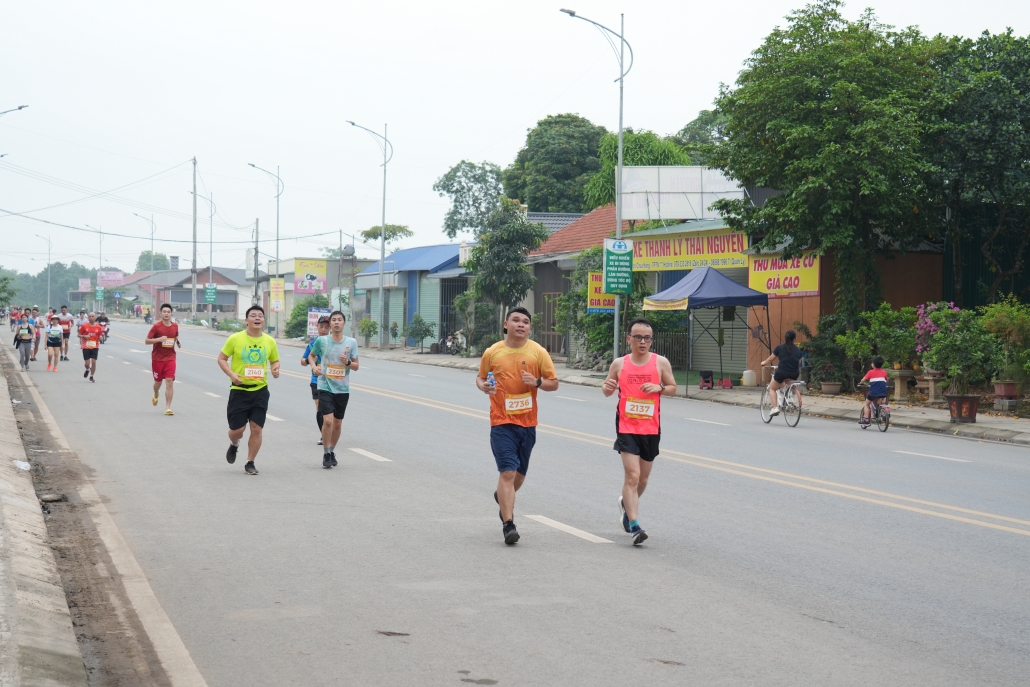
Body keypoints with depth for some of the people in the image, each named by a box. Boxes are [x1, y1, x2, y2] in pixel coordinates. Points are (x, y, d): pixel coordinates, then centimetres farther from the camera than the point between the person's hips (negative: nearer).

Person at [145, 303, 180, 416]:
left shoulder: (175, 326, 3)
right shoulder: (156, 327, -8)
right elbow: (146, 341, -8)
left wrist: (178, 342, 1)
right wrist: (159, 339, -23)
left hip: (170, 358, 2)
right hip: (157, 358, -1)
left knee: (169, 381, -10)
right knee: (158, 381, 12)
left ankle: (168, 408, -9)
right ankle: (156, 395, 49)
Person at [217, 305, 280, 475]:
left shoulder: (269, 341, 3)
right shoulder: (235, 339, -6)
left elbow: (275, 361, 16)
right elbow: (221, 359, 1)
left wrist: (275, 369, -7)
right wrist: (231, 374, -16)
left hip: (260, 390, 2)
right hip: (239, 390, -2)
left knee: (257, 428, -1)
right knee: (237, 428, 0)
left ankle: (250, 463, 13)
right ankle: (233, 445, 36)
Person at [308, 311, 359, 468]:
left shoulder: (351, 342, -1)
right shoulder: (321, 341, -4)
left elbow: (356, 366, 5)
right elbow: (311, 355, 14)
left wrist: (348, 362, -17)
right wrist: (314, 366, -6)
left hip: (343, 389, 2)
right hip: (325, 387, -2)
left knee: (337, 423, 11)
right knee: (328, 420, -16)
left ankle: (332, 451, 31)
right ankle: (326, 453, -1)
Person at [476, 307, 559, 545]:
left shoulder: (538, 352, 1)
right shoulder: (492, 353, 1)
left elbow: (554, 383, 4)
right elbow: (481, 377, 14)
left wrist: (537, 382, -16)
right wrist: (483, 386, -9)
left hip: (527, 423, 3)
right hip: (502, 422, -2)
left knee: (519, 473, 15)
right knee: (507, 472, -13)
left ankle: (503, 498, 47)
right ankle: (508, 524, -12)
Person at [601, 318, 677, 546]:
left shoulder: (661, 362, 0)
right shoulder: (619, 364, 2)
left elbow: (673, 388, 8)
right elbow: (607, 390, 12)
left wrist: (659, 388, -13)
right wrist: (608, 387, -12)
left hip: (651, 428, 2)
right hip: (627, 427, -2)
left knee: (643, 478, 15)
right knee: (632, 476, -14)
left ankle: (626, 503, 45)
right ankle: (634, 527, -15)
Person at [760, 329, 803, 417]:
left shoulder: (780, 348, -4)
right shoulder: (798, 350, 4)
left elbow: (771, 359, 8)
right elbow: (798, 363, 15)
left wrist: (764, 363, 28)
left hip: (781, 373, -3)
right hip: (794, 375, 3)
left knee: (772, 388, 21)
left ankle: (775, 408, 4)